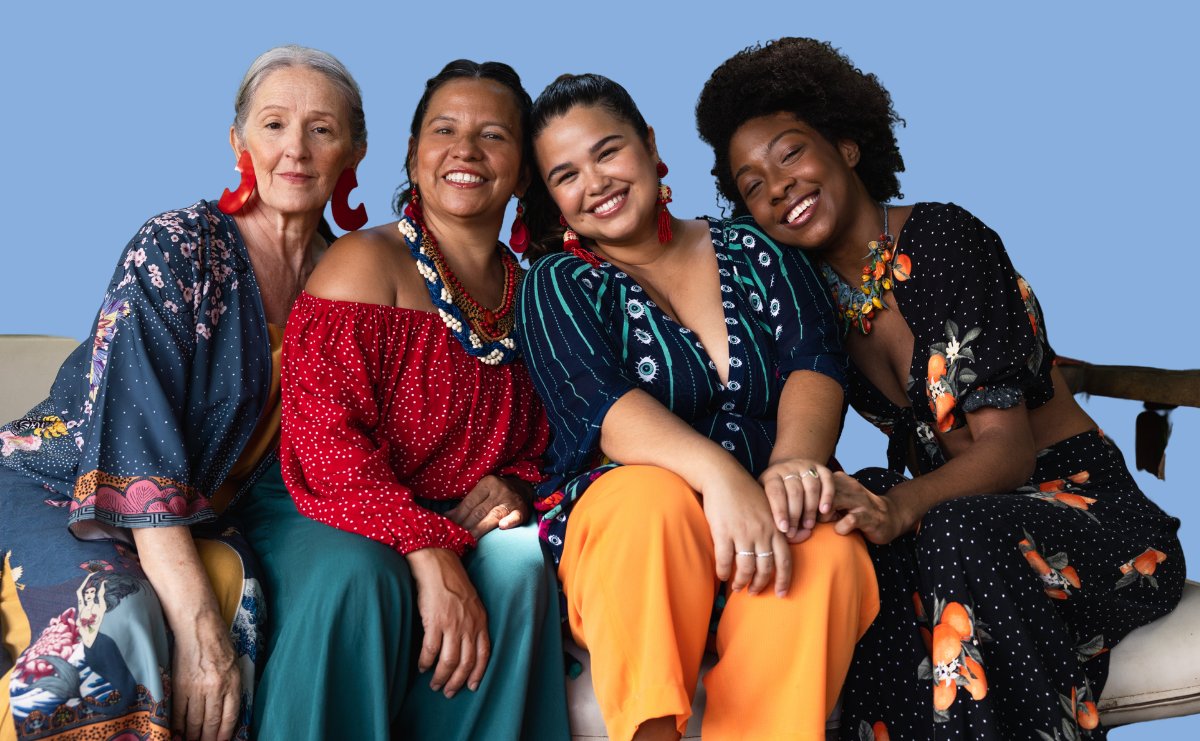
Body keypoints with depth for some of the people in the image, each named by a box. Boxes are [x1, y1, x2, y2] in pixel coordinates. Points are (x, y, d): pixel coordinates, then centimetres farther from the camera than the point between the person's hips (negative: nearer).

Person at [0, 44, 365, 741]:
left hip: (191, 522, 5)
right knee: (117, 623, -34)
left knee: (238, 595, -29)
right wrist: (195, 623, -29)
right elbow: (139, 439, -21)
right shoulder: (178, 247, -13)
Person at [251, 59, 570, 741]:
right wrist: (427, 552, -28)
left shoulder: (529, 293, 9)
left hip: (460, 526, 4)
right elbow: (324, 437, -18)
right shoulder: (366, 263, -8)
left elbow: (537, 445, 18)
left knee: (521, 561, -26)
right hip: (321, 516, -4)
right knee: (360, 577, -35)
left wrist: (513, 486, -8)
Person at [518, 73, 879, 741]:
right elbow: (600, 407, -11)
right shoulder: (558, 286, 8)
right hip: (625, 516, -1)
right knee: (654, 499, -35)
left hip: (765, 513, 2)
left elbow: (815, 361, 0)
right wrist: (720, 473, -30)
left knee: (828, 550, -31)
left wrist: (795, 461, -23)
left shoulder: (756, 251, 15)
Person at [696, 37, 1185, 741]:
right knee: (838, 537, -25)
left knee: (959, 534, -36)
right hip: (956, 514, 5)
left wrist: (901, 506, -40)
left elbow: (1007, 446, -21)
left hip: (1087, 505, -5)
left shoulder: (943, 238, -14)